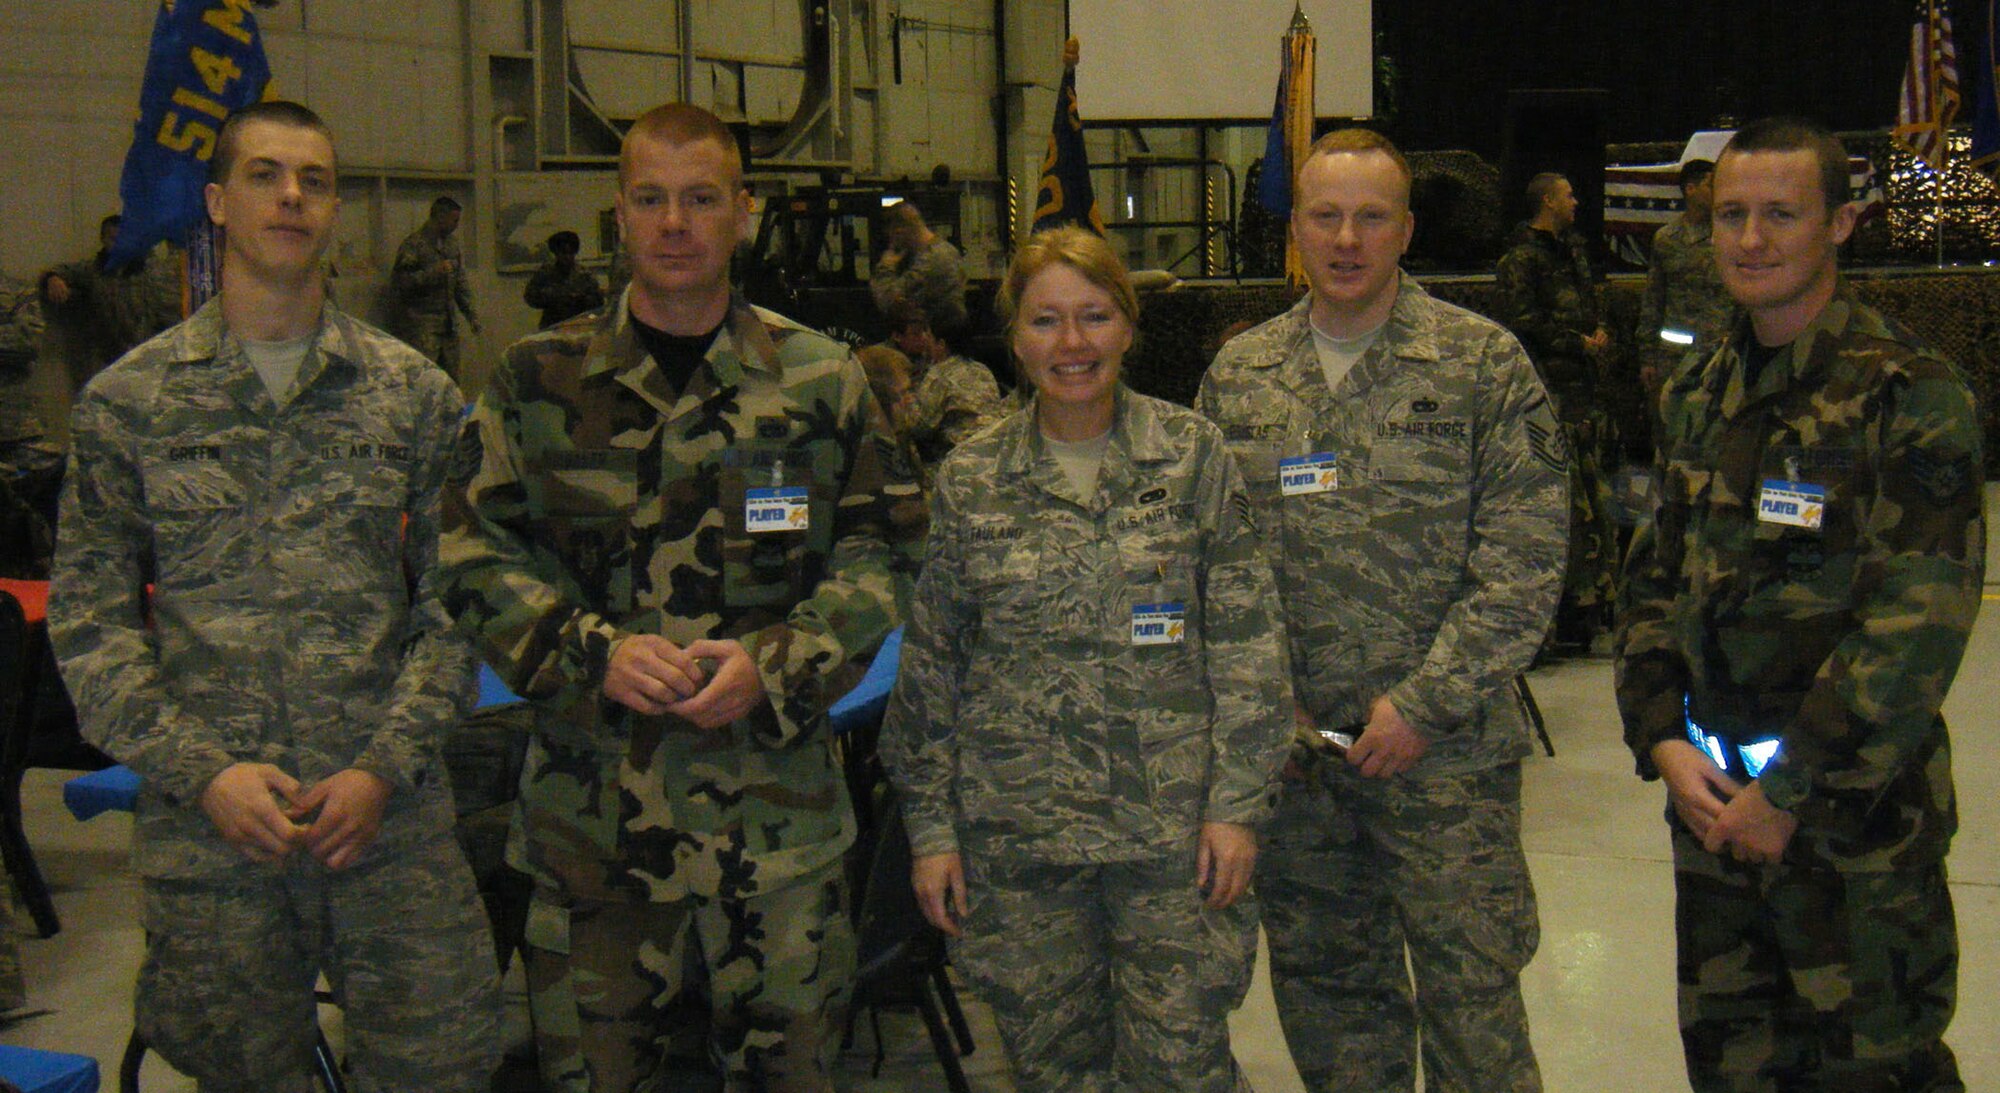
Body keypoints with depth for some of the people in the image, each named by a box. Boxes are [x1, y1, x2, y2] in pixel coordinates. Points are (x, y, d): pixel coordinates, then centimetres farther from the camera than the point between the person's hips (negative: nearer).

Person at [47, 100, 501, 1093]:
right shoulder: (126, 403, 4)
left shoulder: (413, 394, 7)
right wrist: (201, 770, -9)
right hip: (205, 822, 0)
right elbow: (89, 619, 3)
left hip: (390, 814, 1)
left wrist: (386, 765, -7)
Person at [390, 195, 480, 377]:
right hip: (421, 326, -7)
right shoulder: (414, 244, -7)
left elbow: (460, 282, 23)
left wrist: (470, 313, 14)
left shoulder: (452, 244, 17)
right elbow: (398, 283, -14)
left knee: (451, 377, 5)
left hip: (448, 326, 7)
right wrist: (434, 272, -18)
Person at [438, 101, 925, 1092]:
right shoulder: (537, 381, 3)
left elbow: (882, 554, 3)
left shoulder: (820, 381, 3)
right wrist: (594, 653, -13)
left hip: (778, 791, 0)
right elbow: (477, 557, 2)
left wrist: (774, 664, -11)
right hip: (592, 793, 0)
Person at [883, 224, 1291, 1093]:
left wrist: (1238, 803, -5)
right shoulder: (969, 482, 3)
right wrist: (930, 825, 5)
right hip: (1015, 829, 1)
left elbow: (1246, 644, 0)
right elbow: (929, 663, 7)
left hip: (1172, 826, -1)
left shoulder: (1193, 457, 1)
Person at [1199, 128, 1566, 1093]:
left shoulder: (1484, 365, -3)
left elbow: (1524, 559, -7)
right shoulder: (1238, 375, 8)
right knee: (1326, 996, 14)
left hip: (1445, 753, -3)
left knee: (1473, 1002, 0)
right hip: (1292, 752, 4)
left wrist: (1424, 701, -13)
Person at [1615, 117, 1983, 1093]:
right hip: (1713, 800, 6)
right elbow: (1654, 583, 14)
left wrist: (1792, 790, -16)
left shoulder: (1907, 395, -11)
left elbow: (1915, 623, -17)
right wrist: (1664, 740, -1)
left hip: (1858, 807, -6)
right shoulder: (1700, 398, 10)